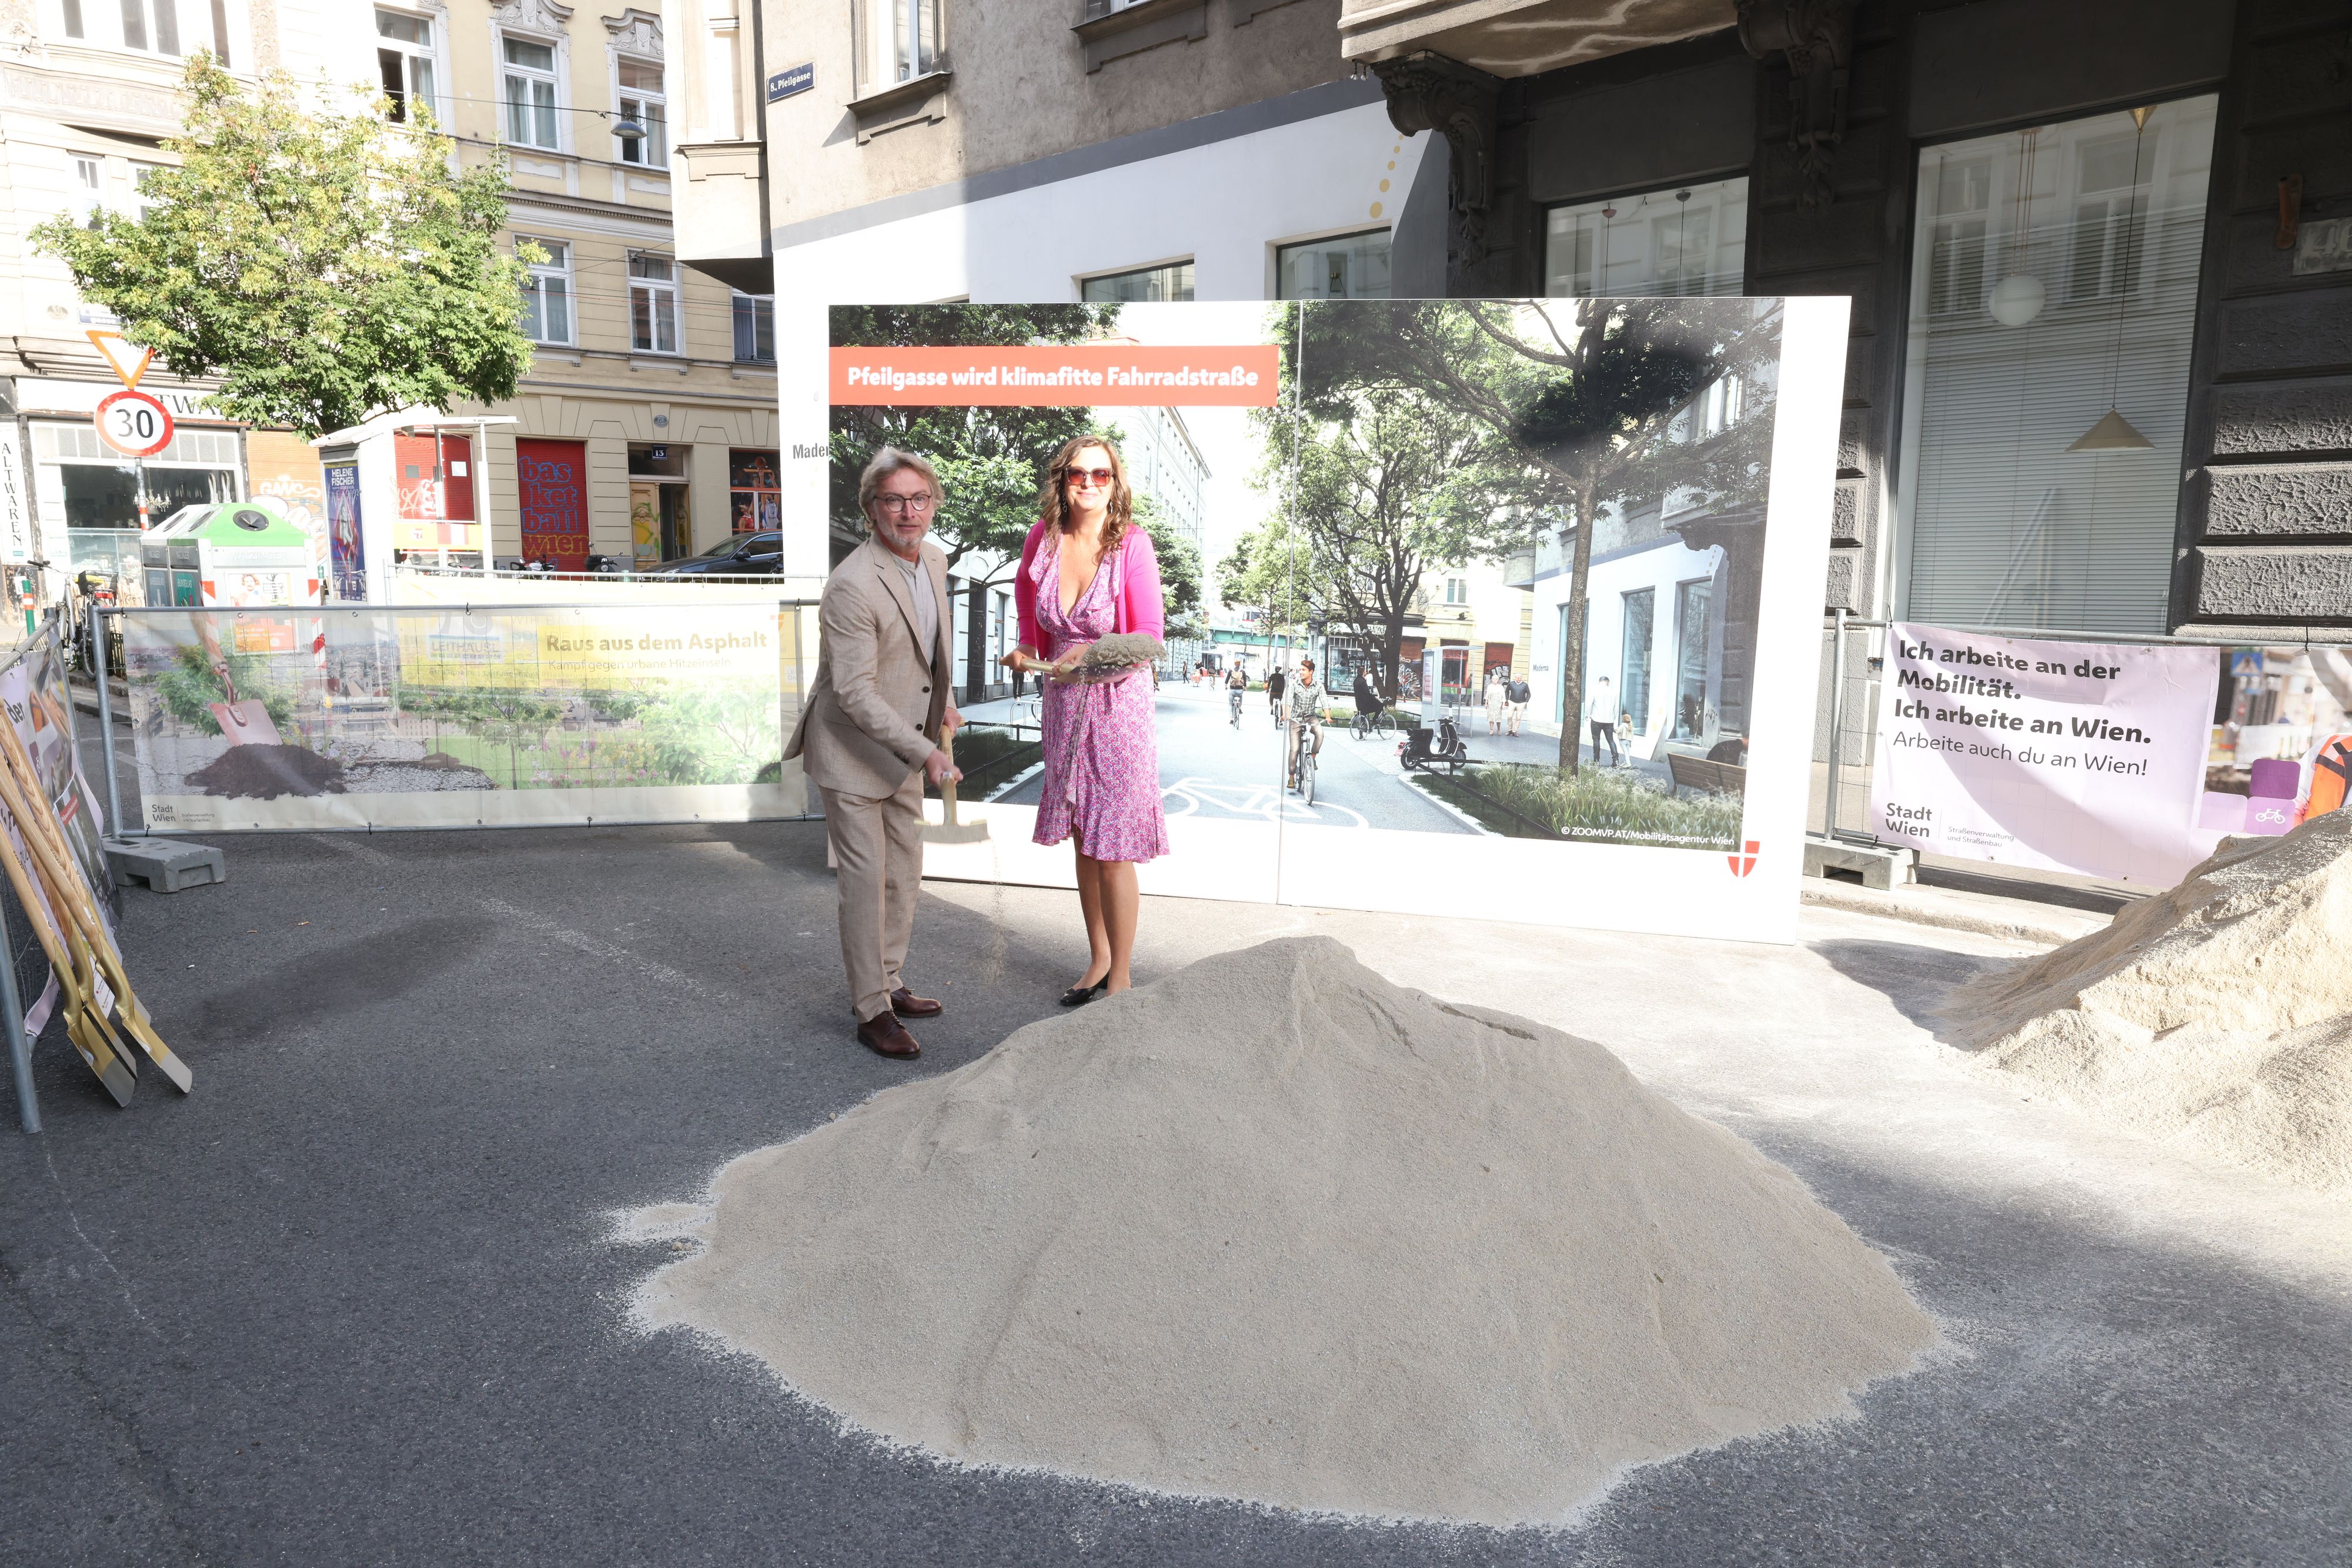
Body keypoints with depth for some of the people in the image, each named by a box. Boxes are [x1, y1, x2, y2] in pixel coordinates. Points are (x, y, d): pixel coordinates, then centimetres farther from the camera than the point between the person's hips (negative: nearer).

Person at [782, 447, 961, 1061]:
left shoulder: (934, 561, 1)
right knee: (866, 882, -2)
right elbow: (856, 693, -28)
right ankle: (871, 1011, 9)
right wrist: (924, 752, -31)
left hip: (904, 748, 8)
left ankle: (889, 983, 33)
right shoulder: (852, 586, -26)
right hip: (854, 753, -8)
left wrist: (941, 703, 18)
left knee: (905, 873, 17)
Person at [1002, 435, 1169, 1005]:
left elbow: (1150, 638, -14)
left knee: (1112, 852, -2)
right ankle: (1098, 959, 30)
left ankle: (1121, 980, 11)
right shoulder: (1043, 537, -3)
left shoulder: (1131, 543, -16)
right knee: (1082, 844, 15)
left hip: (1118, 701, -5)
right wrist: (1029, 649, 16)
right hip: (1063, 701, 5)